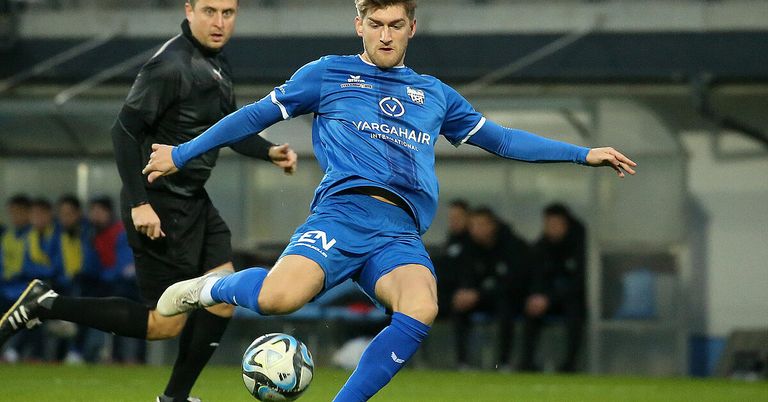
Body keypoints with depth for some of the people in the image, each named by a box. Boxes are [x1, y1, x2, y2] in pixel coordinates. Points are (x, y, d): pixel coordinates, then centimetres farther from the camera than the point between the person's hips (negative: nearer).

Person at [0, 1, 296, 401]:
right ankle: (46, 305, 1)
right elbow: (124, 129, -22)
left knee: (224, 299, 7)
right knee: (166, 324, -5)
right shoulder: (171, 66, -20)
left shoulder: (216, 64, 10)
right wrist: (139, 204, -25)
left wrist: (269, 151, 7)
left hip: (193, 201, 10)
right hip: (161, 208, -9)